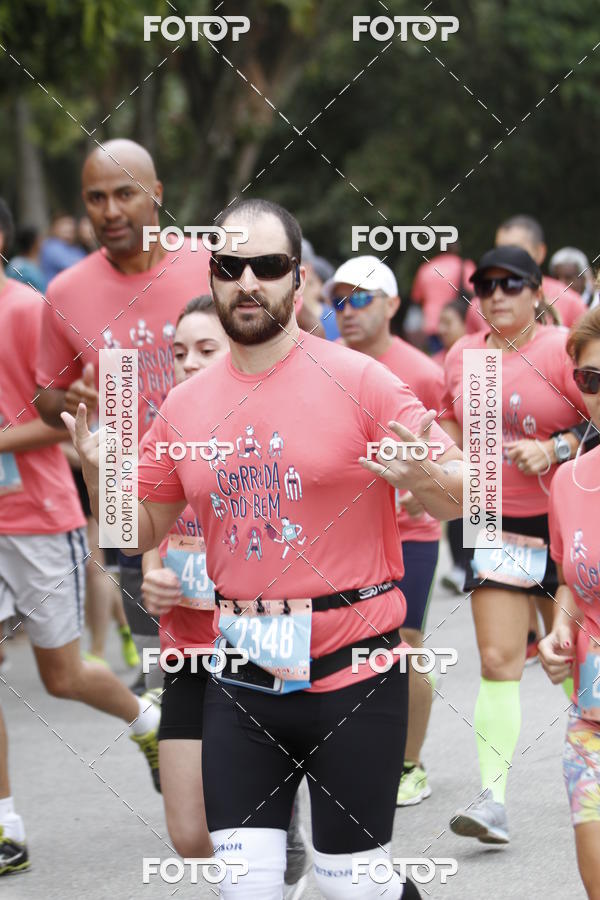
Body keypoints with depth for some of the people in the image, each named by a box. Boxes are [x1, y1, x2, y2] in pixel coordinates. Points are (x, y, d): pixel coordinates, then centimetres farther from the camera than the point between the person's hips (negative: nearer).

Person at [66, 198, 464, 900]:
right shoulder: (184, 405, 6)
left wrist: (425, 479, -27)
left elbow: (458, 493, -4)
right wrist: (100, 476, -4)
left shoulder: (356, 381, -6)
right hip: (241, 682, 4)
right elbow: (143, 530, 16)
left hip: (350, 675, -4)